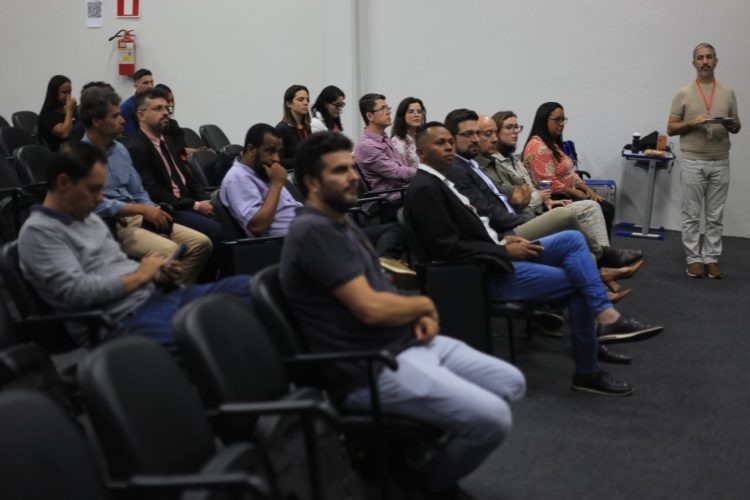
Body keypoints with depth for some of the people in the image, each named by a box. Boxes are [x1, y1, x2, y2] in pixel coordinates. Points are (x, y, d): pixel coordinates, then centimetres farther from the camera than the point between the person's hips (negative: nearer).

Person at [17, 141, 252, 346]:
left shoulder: (90, 218, 22)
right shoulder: (38, 231, -5)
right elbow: (77, 291, -17)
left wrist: (158, 276, 3)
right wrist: (140, 276, -7)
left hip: (156, 297, 9)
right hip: (122, 321, -9)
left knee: (243, 286, -10)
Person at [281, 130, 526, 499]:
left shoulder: (341, 225, 15)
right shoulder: (313, 231, -18)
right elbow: (371, 308, -23)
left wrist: (421, 316, -2)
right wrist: (424, 304, -4)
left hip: (406, 342, 10)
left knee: (511, 384, 9)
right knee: (491, 418, -19)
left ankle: (429, 455, 21)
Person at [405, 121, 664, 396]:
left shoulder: (441, 182, 15)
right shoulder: (424, 189, -16)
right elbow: (449, 248, -22)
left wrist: (503, 239, 3)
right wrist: (505, 250, -16)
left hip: (495, 257, 9)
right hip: (483, 274, -9)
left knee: (573, 239, -2)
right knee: (577, 285, -6)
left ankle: (606, 317, -12)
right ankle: (587, 373, 4)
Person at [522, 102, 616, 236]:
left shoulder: (553, 143, 17)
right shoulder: (537, 146, -16)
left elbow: (569, 172, 19)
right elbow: (550, 184, -22)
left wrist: (587, 189, 3)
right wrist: (578, 194, -13)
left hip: (568, 196, 10)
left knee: (608, 208, -3)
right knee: (600, 212, -18)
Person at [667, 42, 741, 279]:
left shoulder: (728, 92, 8)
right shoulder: (683, 93, 0)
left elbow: (736, 127, 13)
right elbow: (671, 128, 1)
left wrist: (732, 124, -10)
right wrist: (692, 122, -16)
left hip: (720, 162, 2)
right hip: (693, 162, -2)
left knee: (715, 216, 6)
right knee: (692, 215, 2)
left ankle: (711, 258, 13)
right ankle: (694, 258, 10)